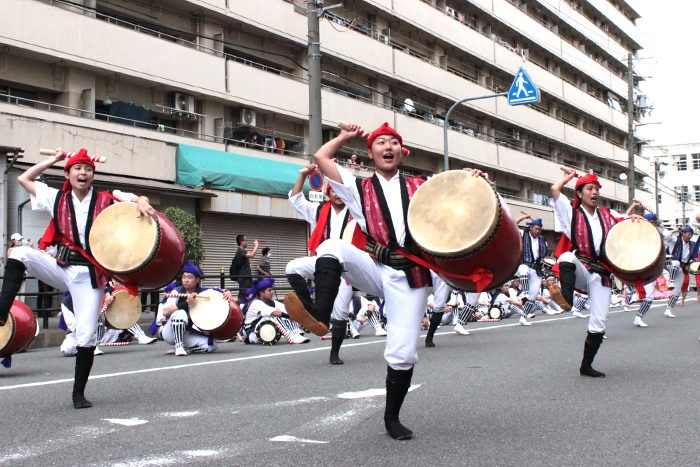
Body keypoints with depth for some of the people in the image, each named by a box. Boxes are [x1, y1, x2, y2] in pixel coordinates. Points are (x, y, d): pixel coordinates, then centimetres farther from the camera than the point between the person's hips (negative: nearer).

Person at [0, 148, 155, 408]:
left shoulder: (107, 200, -1)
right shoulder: (57, 198, 7)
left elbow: (140, 199, -4)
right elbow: (24, 179, 15)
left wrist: (142, 203, -28)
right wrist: (52, 160, 11)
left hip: (90, 274, -2)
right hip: (62, 267, 2)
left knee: (86, 335, -4)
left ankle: (78, 392, 10)